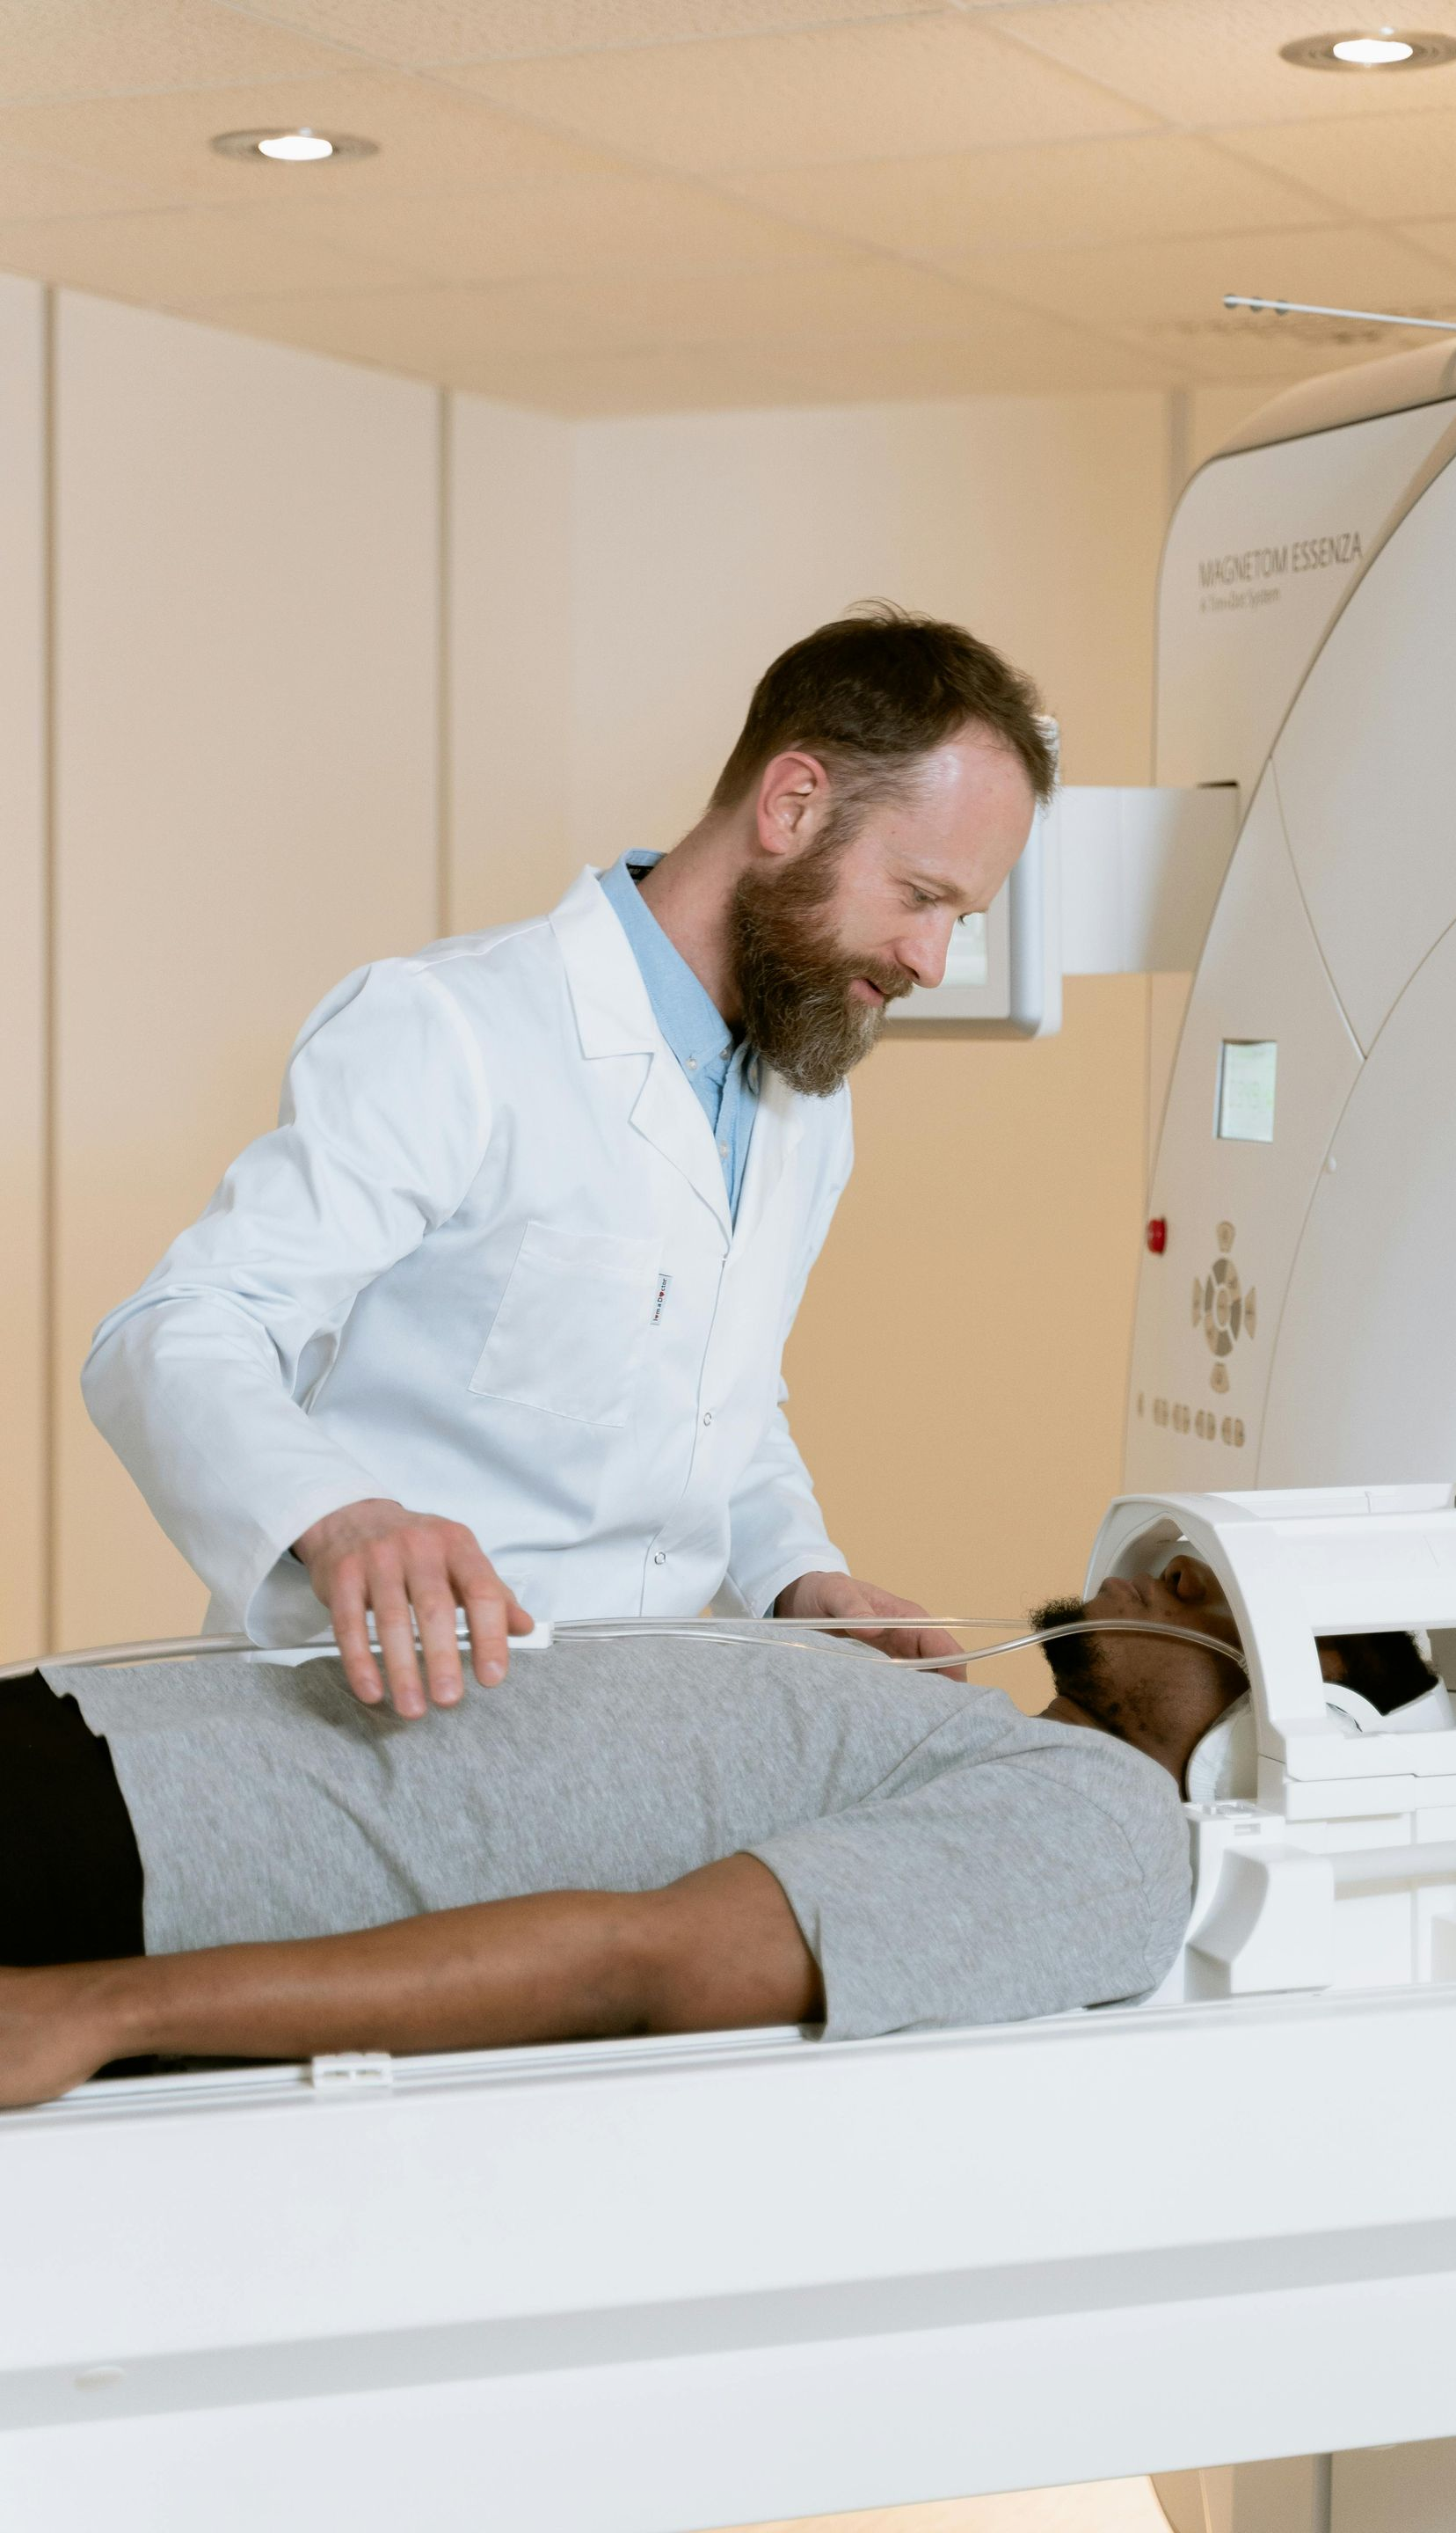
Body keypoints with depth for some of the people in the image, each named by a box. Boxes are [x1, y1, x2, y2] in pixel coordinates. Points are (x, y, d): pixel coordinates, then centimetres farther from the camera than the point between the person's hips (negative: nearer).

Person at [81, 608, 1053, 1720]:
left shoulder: (808, 1109, 18)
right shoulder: (442, 1032, -9)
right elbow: (176, 1338, -16)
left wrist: (801, 1577, 9)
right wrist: (335, 1517, -36)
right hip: (391, 1708, -6)